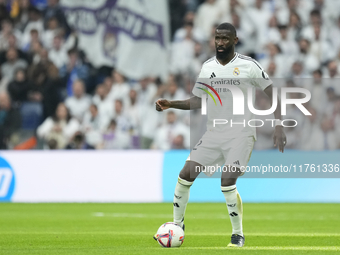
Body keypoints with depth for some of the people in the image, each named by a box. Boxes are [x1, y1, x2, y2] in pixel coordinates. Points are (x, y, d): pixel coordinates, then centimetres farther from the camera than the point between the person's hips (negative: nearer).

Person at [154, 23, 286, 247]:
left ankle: (238, 235, 0)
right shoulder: (208, 67, 7)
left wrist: (278, 125, -13)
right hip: (214, 134, 5)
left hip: (241, 134, -5)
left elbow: (272, 92, -4)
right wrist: (170, 104, -2)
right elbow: (196, 101, 14)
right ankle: (177, 224, 17)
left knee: (227, 182, -20)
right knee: (186, 175, -4)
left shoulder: (248, 66, -8)